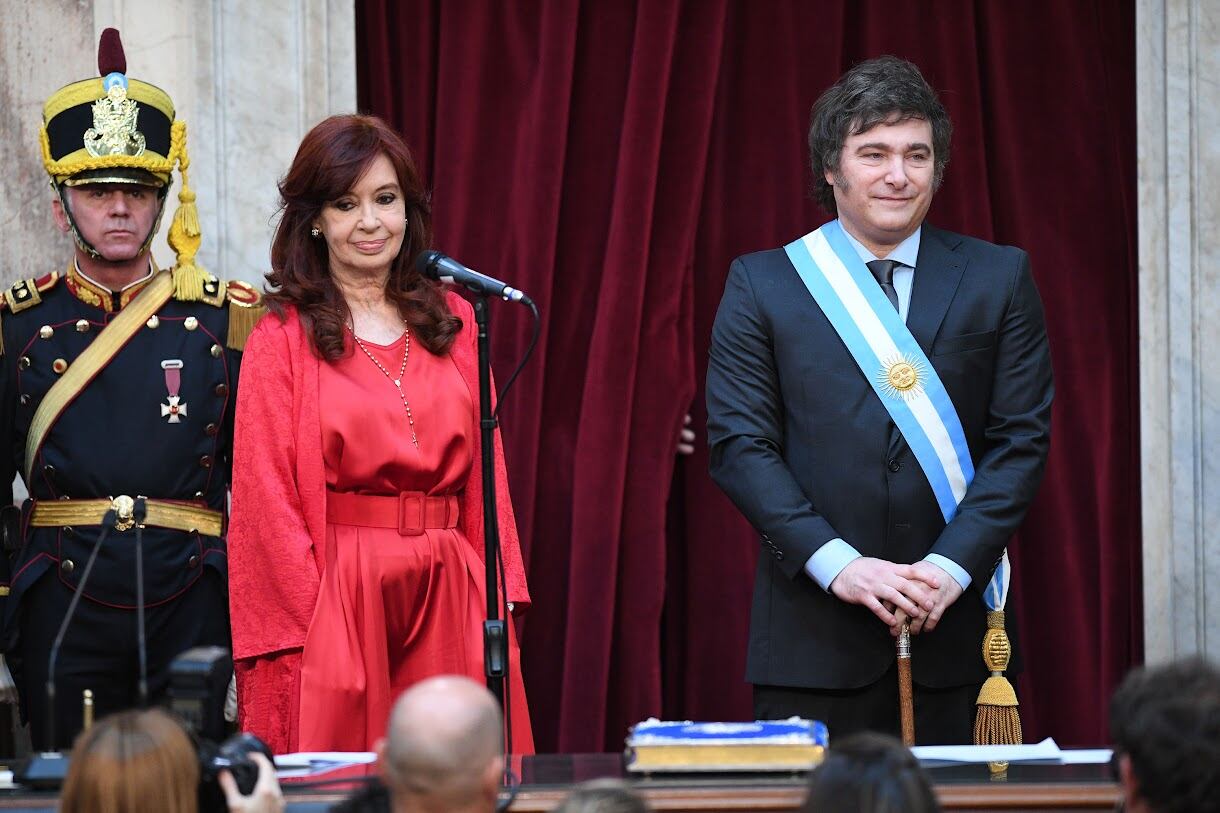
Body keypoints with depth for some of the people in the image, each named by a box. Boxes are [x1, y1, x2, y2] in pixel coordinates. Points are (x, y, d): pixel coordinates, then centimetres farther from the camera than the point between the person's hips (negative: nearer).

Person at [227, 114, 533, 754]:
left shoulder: (453, 321, 11)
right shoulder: (284, 338, -2)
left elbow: (486, 468, 11)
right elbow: (269, 498, -5)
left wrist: (500, 596, 2)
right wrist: (310, 619, -13)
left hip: (448, 600, 4)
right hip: (334, 599, -4)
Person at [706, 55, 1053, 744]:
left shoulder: (1000, 279, 9)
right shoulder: (761, 285, 7)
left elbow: (1022, 437, 4)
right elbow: (739, 444, 0)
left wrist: (952, 565, -10)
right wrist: (836, 562, -12)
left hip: (955, 622, 1)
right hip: (812, 633, -1)